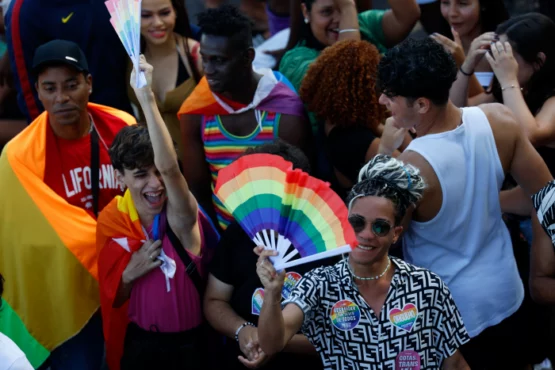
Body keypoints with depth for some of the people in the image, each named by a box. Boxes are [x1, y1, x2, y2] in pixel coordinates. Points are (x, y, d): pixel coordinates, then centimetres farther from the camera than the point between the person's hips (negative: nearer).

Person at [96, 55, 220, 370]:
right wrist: (129, 274, -19)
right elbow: (112, 297, 3)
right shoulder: (111, 220, -7)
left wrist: (147, 97, -47)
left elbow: (169, 168, -40)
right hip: (140, 343, 3)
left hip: (190, 343, -3)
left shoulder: (182, 216, -18)